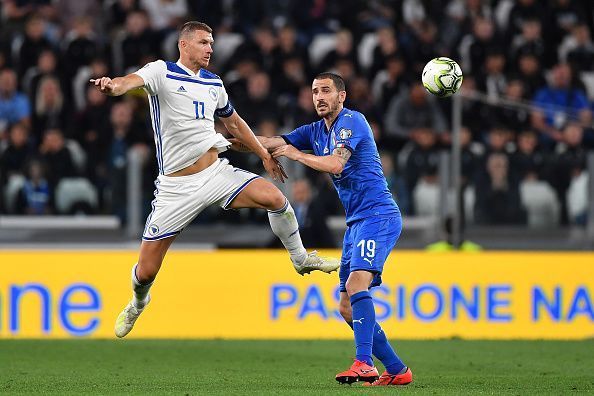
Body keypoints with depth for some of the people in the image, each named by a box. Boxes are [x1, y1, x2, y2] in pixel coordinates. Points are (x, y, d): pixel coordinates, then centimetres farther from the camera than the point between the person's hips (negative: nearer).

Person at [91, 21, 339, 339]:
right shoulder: (162, 72, -6)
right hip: (177, 188, -4)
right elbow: (133, 81, -28)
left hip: (216, 172, 4)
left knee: (275, 198, -20)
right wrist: (114, 86, -51)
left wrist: (264, 154, 30)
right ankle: (138, 303, 33)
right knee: (146, 271, -2)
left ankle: (301, 259, 4)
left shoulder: (213, 83, 11)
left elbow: (233, 122, 28)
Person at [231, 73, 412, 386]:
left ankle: (364, 364, -37)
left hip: (378, 215, -10)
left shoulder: (351, 121, -9)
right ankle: (397, 371, 10)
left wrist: (296, 154, -12)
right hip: (356, 221, 10)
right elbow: (270, 143, 12)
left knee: (356, 284, -28)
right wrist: (230, 140, -3)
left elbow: (336, 163, -23)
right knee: (347, 307, 5)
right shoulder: (315, 131, 17)